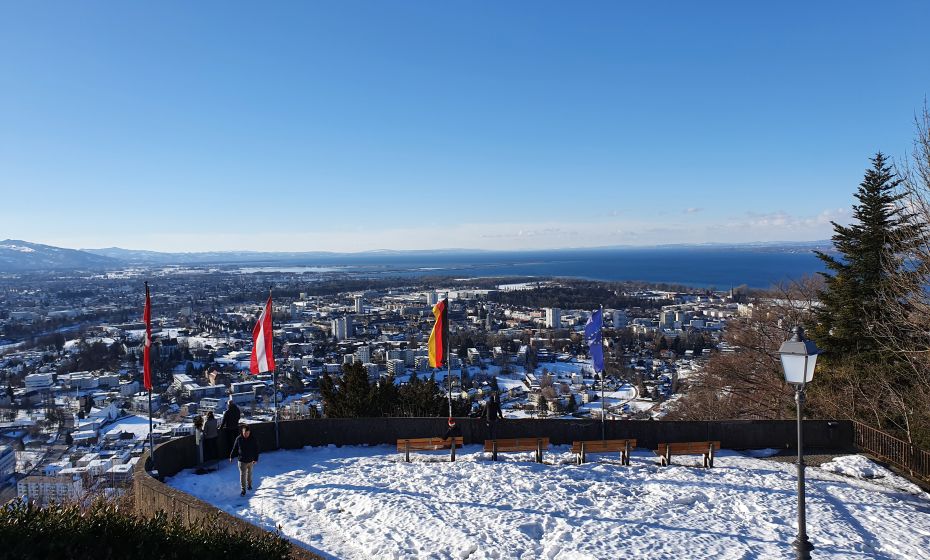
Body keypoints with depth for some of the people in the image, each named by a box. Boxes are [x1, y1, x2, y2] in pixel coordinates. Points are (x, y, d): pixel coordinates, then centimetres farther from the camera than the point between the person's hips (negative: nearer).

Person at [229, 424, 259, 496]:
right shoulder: (239, 439, -10)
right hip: (242, 460, -1)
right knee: (242, 475, -4)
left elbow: (256, 450, -4)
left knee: (249, 473, 18)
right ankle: (243, 489, 2)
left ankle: (249, 485, 39)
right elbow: (234, 448, 4)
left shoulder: (253, 439, -11)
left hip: (250, 460, 1)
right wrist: (231, 456, 8)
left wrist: (256, 459, -7)